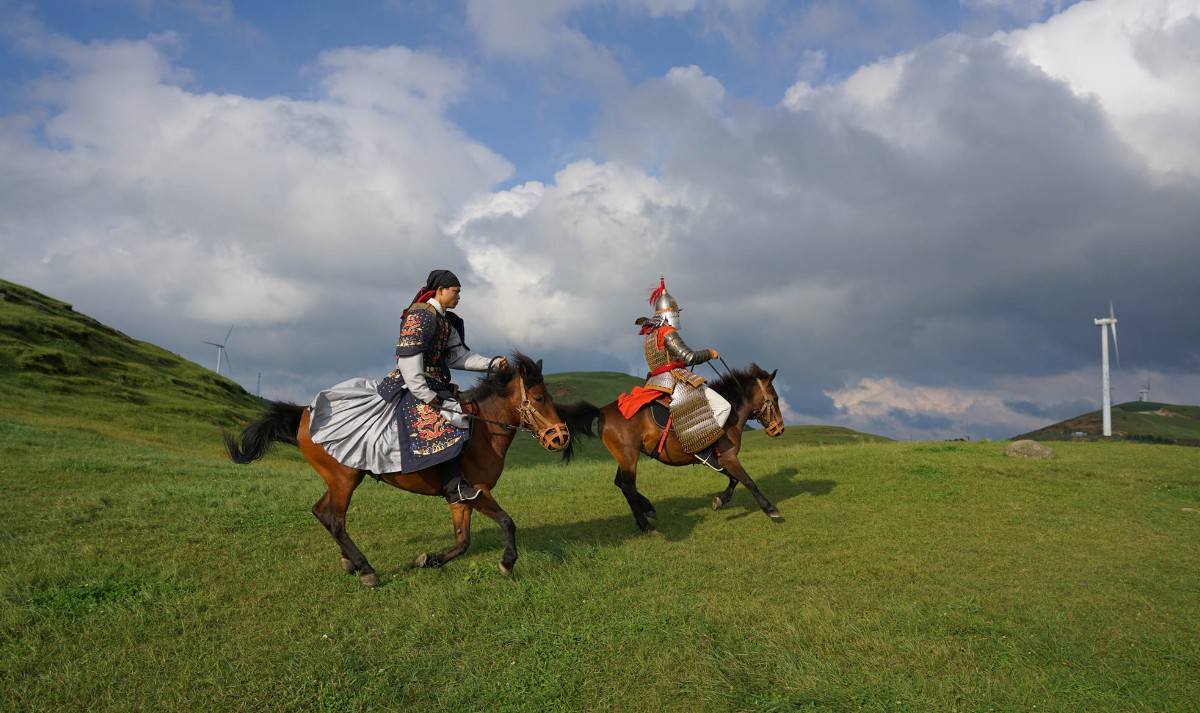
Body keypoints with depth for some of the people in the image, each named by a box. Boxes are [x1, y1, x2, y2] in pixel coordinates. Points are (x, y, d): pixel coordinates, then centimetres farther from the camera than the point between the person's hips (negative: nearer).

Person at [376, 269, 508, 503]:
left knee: (469, 409, 4)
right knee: (444, 423, -26)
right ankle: (454, 487, -25)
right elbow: (408, 357, -21)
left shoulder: (445, 321, 17)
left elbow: (458, 355, 14)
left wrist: (492, 363, 3)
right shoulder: (420, 316, -13)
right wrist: (426, 395, -25)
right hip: (414, 386, -10)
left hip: (434, 383, 10)